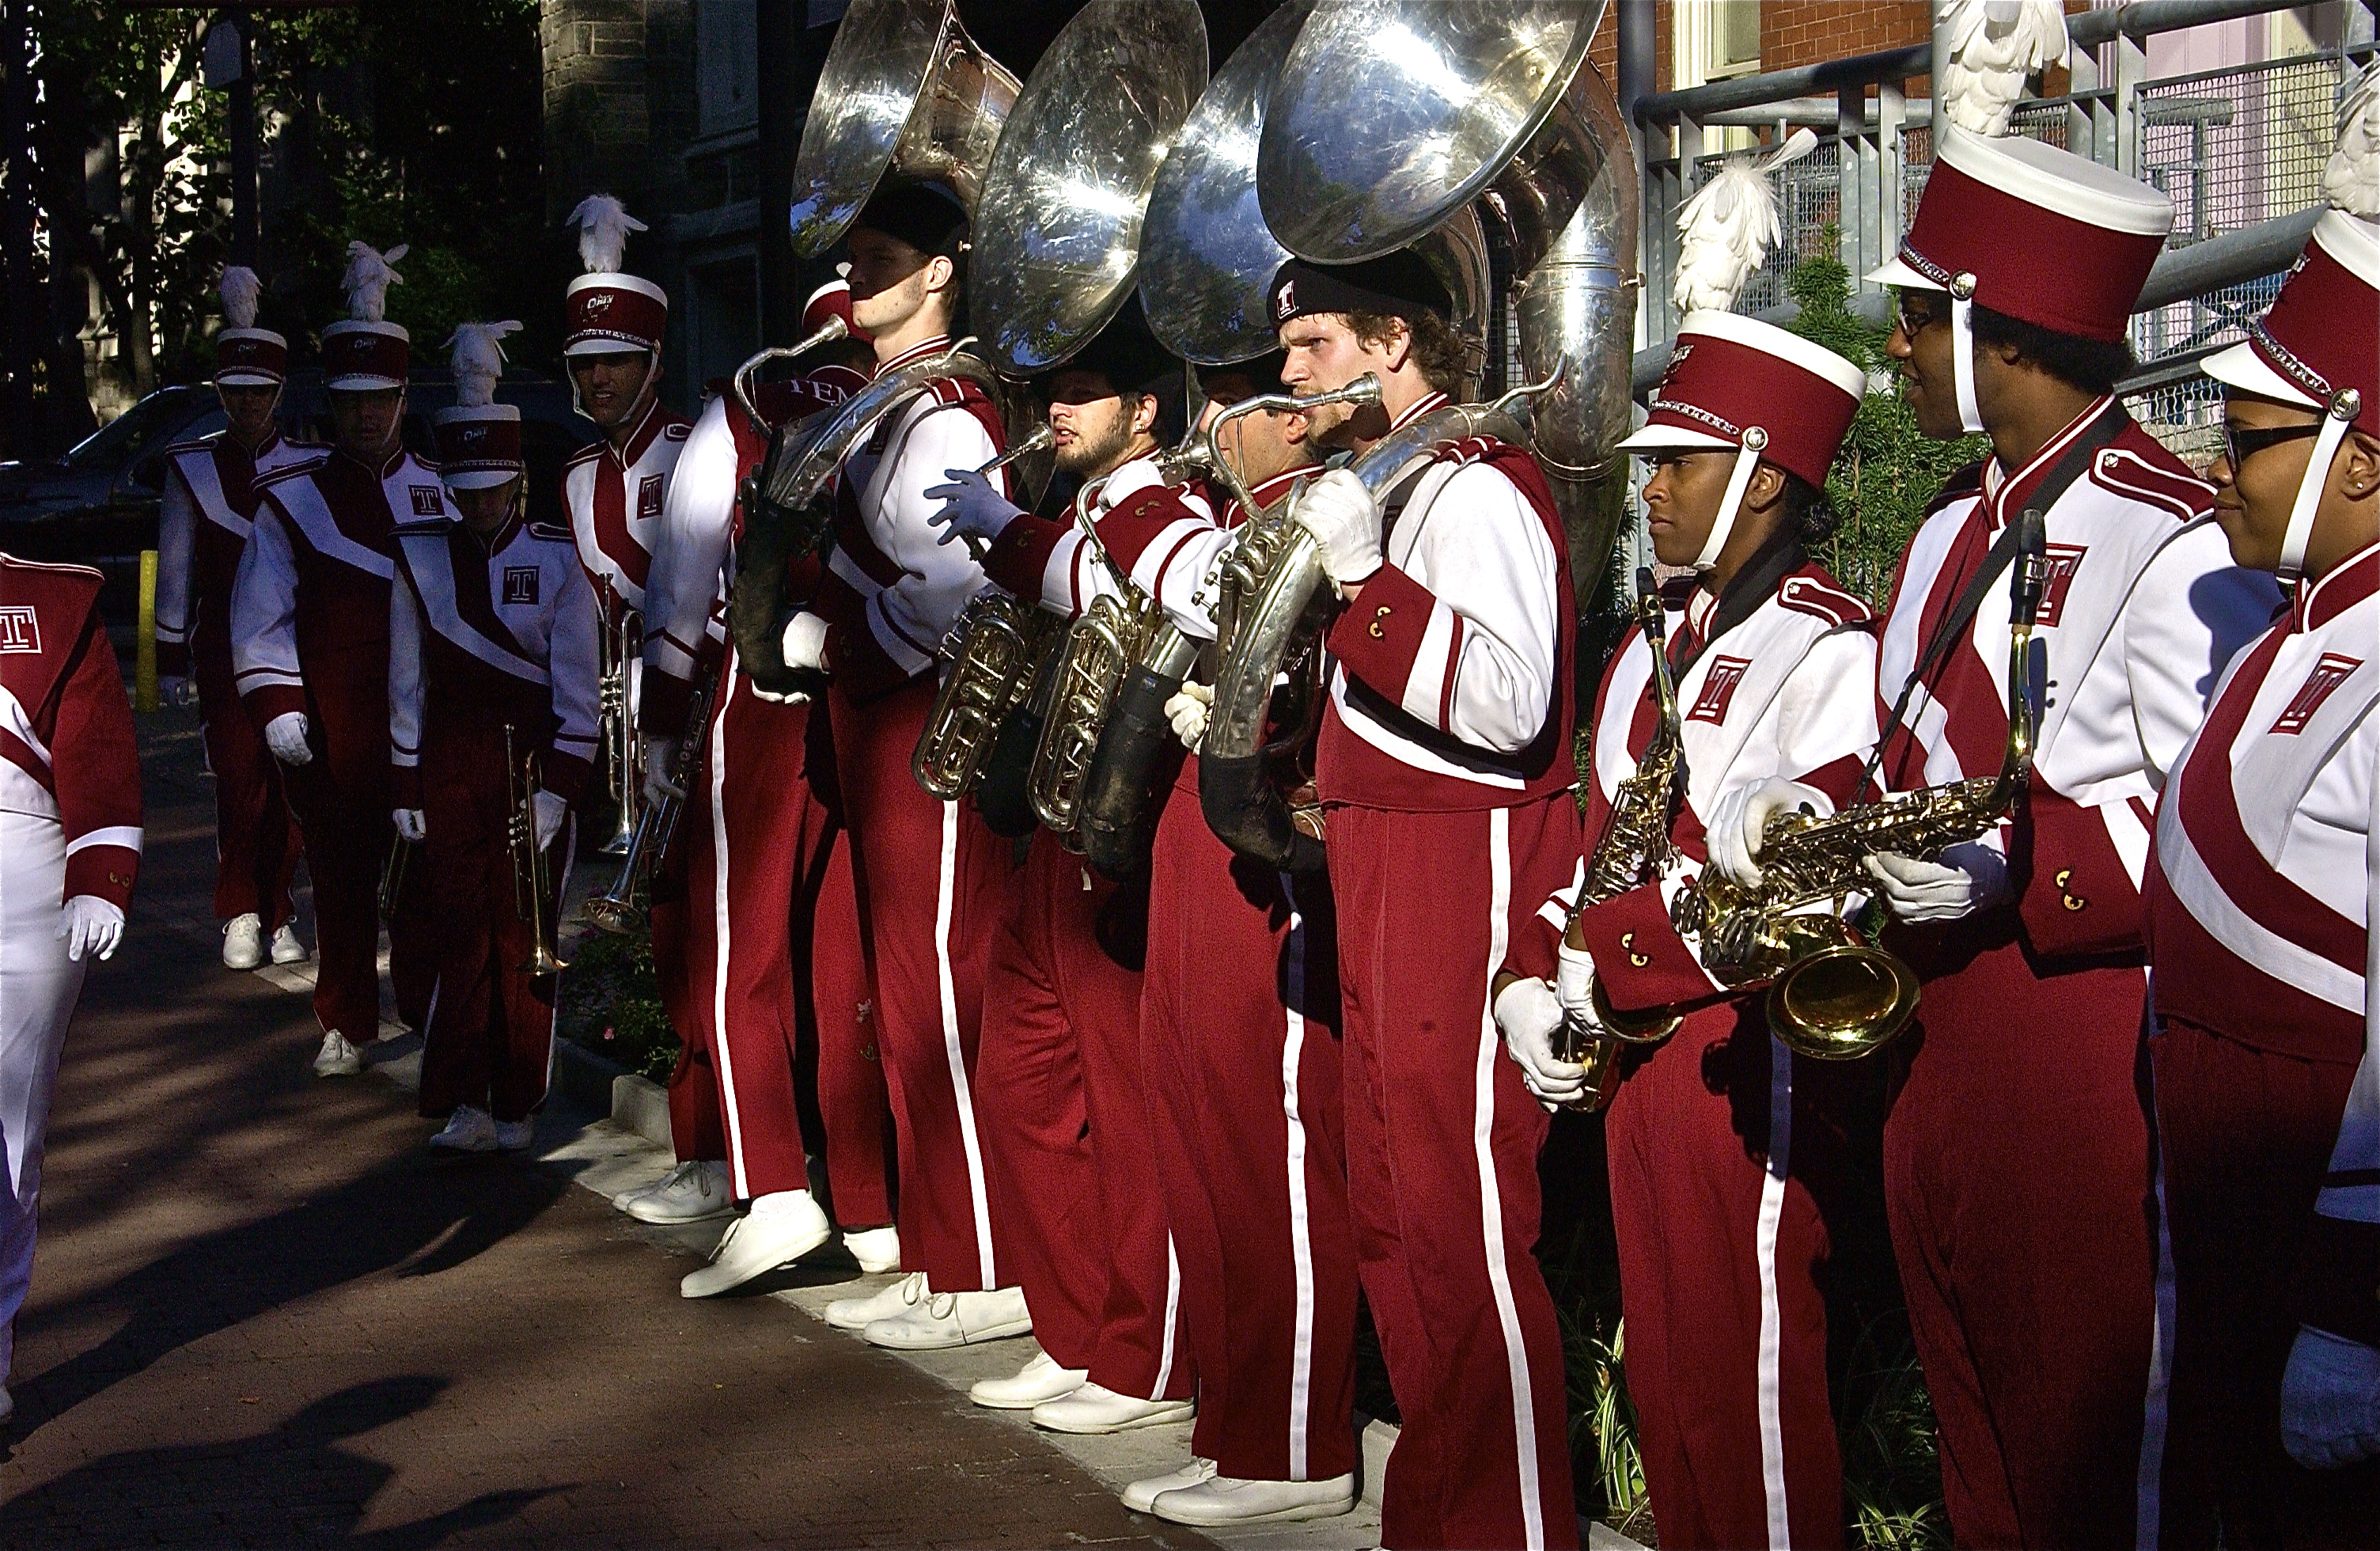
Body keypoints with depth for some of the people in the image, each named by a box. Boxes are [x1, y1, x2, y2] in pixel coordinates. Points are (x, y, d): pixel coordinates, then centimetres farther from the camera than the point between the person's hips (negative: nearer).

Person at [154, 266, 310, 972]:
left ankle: (278, 918, 11)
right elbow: (175, 569, 6)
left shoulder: (309, 466, 5)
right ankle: (242, 919, 4)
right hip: (224, 648, 0)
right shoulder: (191, 467, 5)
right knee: (240, 782, -7)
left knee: (288, 786, 1)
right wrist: (170, 661, 4)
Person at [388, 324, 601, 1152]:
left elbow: (576, 684, -3)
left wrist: (560, 785, -10)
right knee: (464, 932, -3)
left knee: (523, 935, 1)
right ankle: (465, 1104, -2)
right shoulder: (418, 557, 6)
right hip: (448, 763, 2)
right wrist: (405, 786, 6)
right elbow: (406, 678, 9)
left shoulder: (556, 560, -1)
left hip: (532, 760, -2)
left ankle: (516, 1105, 10)